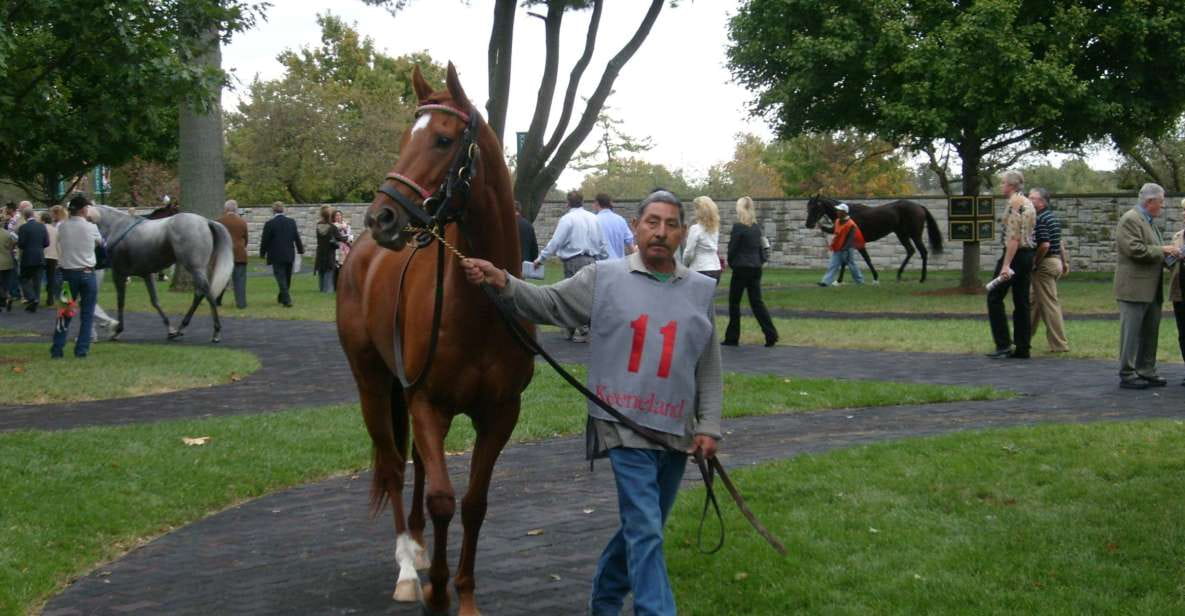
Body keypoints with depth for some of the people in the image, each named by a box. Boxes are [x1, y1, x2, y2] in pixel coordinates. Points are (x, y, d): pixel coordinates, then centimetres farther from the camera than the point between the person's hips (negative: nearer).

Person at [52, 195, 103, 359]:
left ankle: (57, 349, 9)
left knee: (65, 313, 11)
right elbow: (100, 242, 9)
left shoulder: (62, 227, -4)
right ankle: (81, 350, 5)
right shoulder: (91, 228, -8)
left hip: (68, 273, 2)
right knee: (86, 314, 7)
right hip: (87, 273, -2)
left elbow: (60, 245, 4)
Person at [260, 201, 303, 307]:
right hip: (290, 255, 5)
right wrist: (301, 249, 24)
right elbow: (297, 238, 10)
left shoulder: (269, 224, -12)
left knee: (281, 278, -2)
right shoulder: (292, 222, 1)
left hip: (277, 256, -5)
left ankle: (287, 300, -10)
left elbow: (265, 241, -8)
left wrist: (262, 253, 6)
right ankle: (282, 297, 31)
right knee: (287, 278, 16)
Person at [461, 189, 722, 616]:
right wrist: (502, 283, -19)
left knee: (642, 528, 17)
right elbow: (546, 304, -2)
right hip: (624, 425, -4)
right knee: (646, 532, -10)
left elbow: (709, 369, 8)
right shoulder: (604, 279, 0)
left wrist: (709, 427, 2)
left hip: (677, 432, 4)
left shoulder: (701, 291, 7)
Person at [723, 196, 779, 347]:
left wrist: (731, 262, 5)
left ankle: (732, 337, 8)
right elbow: (760, 246, 11)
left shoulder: (738, 227, -14)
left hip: (741, 268, -6)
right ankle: (771, 334, -1)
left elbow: (732, 248, -11)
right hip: (755, 268, 6)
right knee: (756, 302, 9)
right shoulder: (757, 227, 7)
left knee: (734, 302, 5)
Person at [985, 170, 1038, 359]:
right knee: (1022, 302, 9)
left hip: (1015, 254, -9)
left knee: (994, 297, -1)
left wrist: (1006, 265, -24)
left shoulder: (1014, 202, -13)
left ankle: (1003, 344, -4)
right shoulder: (1028, 203, 16)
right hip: (1029, 254, 9)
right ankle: (1022, 349, 9)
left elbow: (1014, 237, -20)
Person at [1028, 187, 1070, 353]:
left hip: (1045, 264, -10)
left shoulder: (1040, 220, -17)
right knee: (1035, 301, 16)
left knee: (1050, 304, -5)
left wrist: (1034, 263, -14)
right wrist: (1064, 262, 26)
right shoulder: (1051, 217, 13)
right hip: (1055, 261, 10)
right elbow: (1059, 242, 20)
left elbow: (1044, 245, -25)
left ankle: (1059, 344, -3)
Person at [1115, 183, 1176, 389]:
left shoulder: (1149, 222, 19)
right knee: (1132, 332, -5)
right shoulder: (1130, 219, -11)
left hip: (1151, 290, 10)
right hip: (1134, 288, -10)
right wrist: (1162, 250, -15)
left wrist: (1170, 254, 9)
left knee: (1150, 332, 12)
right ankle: (1127, 375, 0)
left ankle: (1146, 372, 20)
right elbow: (1135, 249, -21)